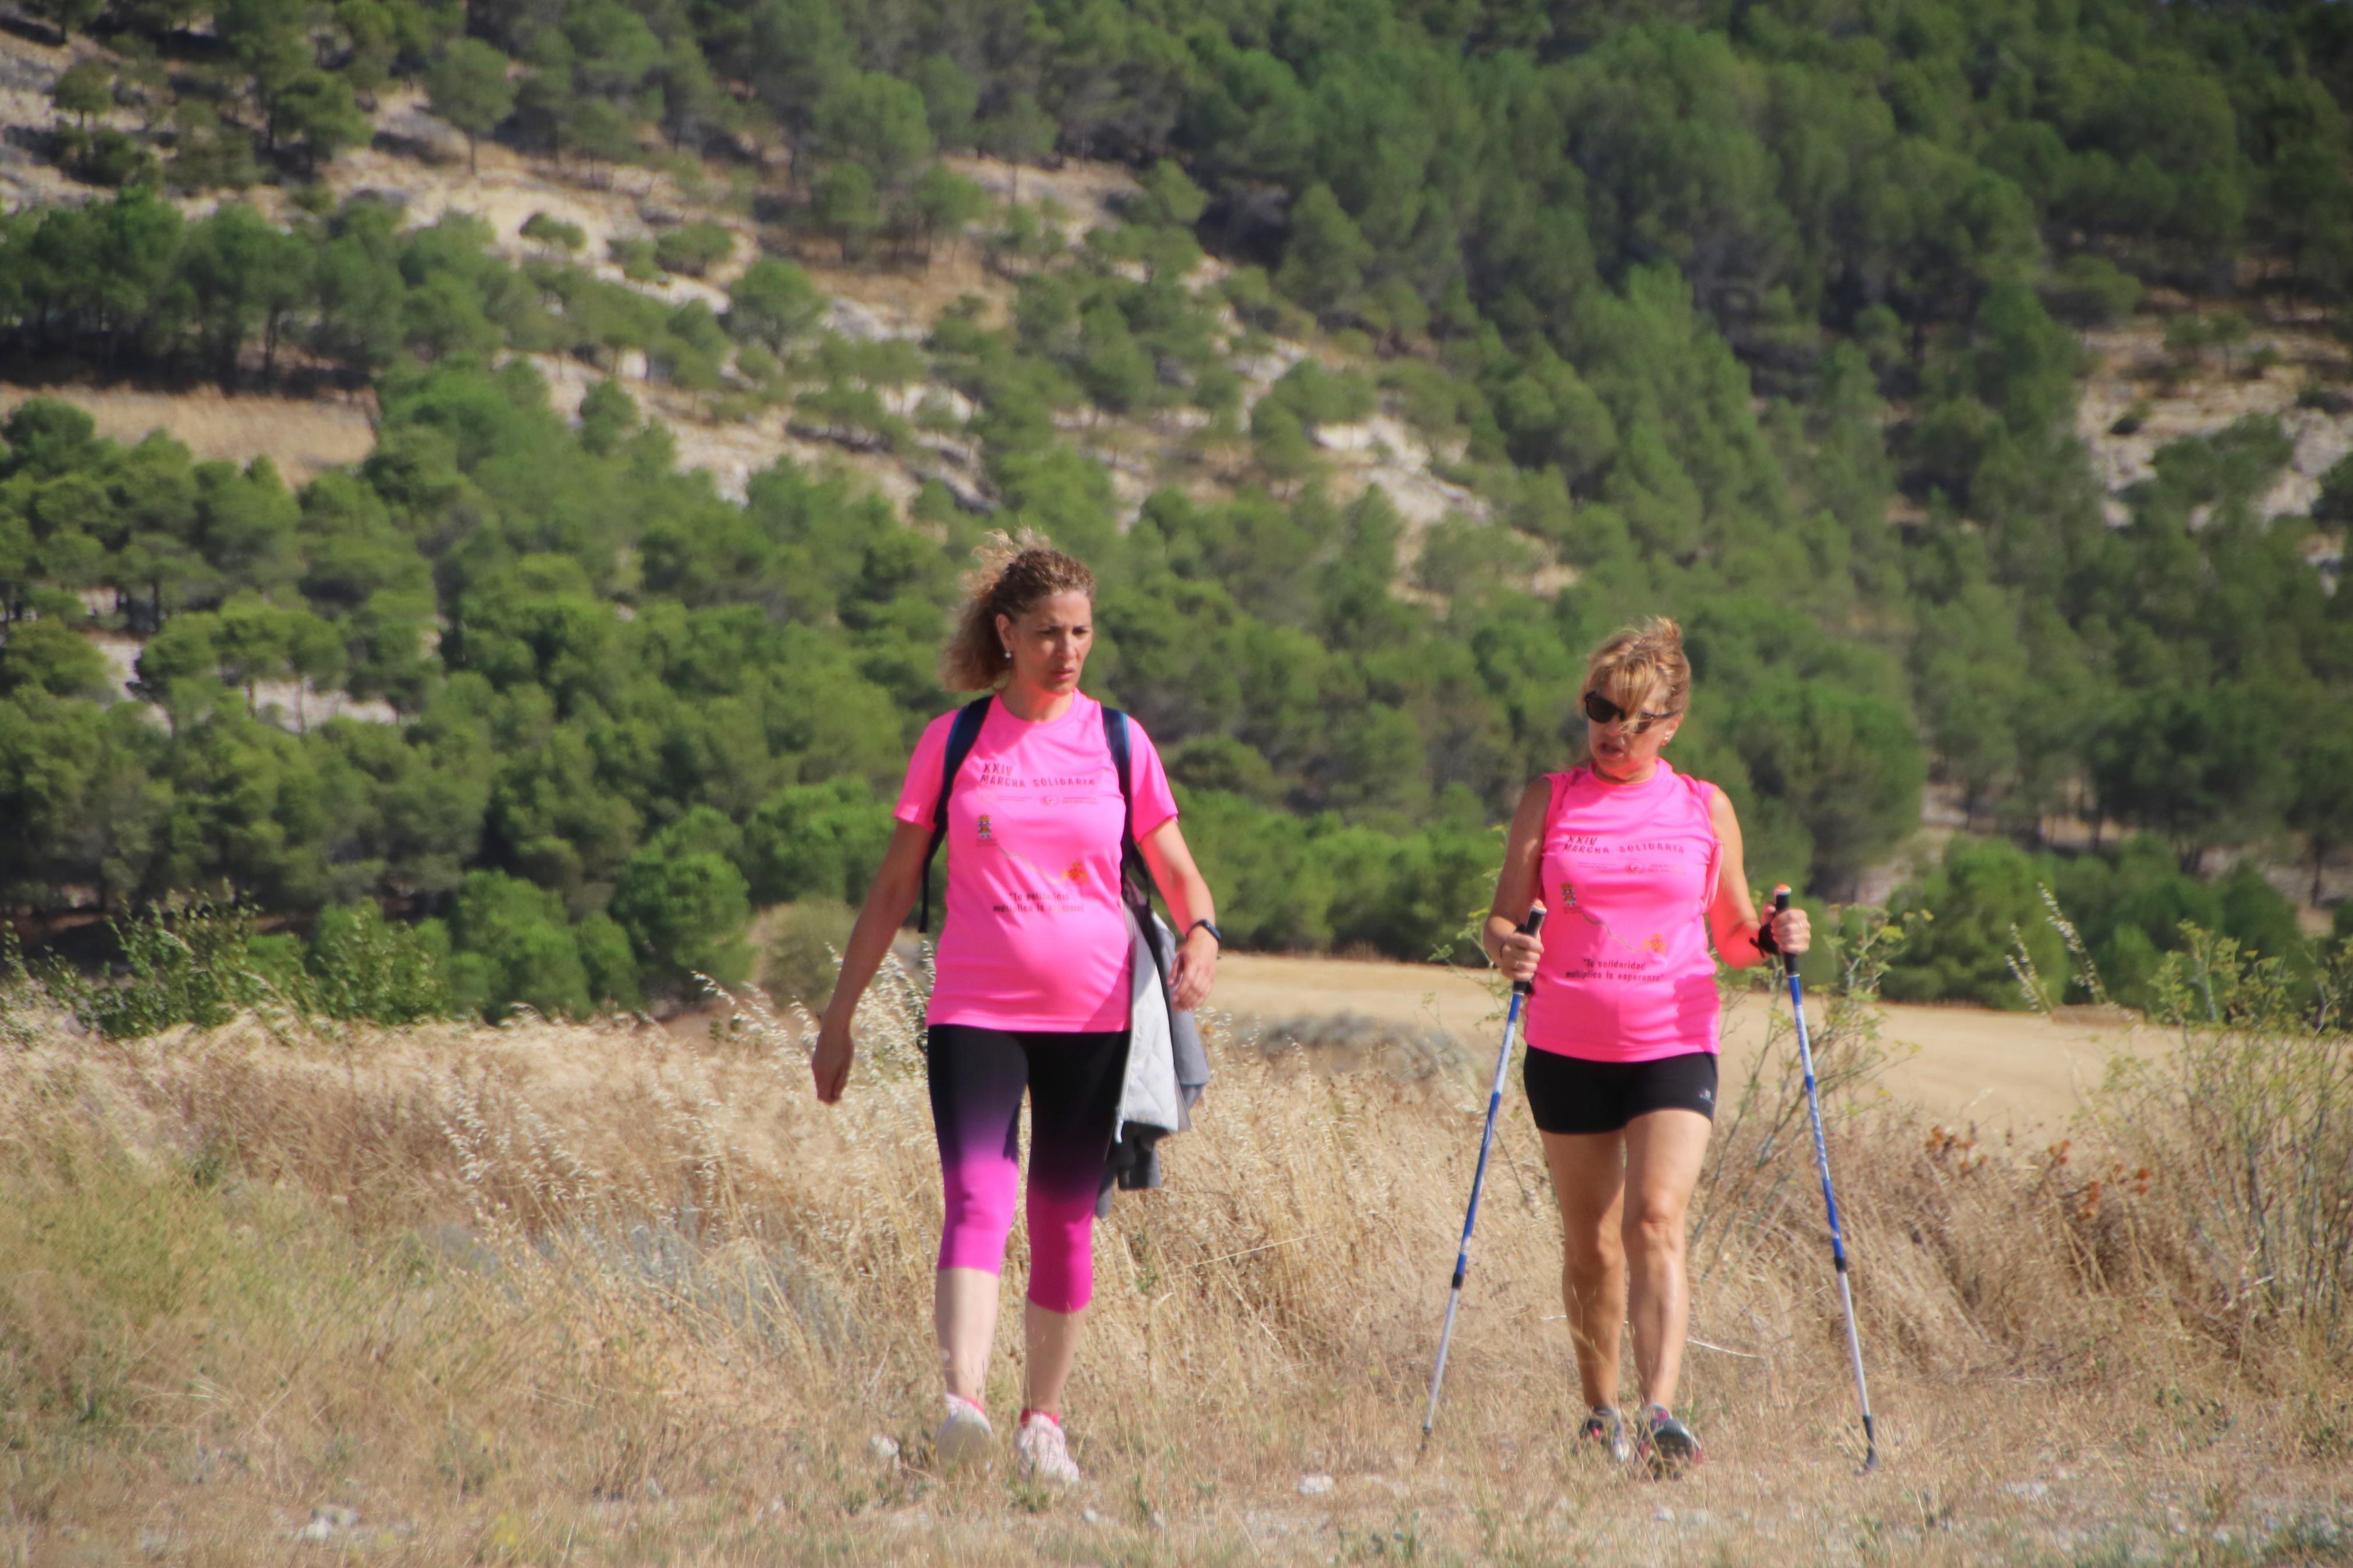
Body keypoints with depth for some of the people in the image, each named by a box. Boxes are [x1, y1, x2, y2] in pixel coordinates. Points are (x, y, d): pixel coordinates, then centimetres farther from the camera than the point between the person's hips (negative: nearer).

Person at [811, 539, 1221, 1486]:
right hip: (975, 1010, -2)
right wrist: (839, 1016, 9)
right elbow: (893, 887, 10)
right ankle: (962, 1405, -33)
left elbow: (1178, 873, 9)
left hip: (1092, 1016, 2)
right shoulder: (952, 742, 5)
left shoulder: (1118, 742, 7)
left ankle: (1044, 1424, 18)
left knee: (1065, 1221, 6)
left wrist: (1200, 935, -14)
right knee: (976, 1199, -19)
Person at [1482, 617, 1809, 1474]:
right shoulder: (1549, 801, 6)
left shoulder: (1705, 810, 6)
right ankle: (1601, 1413, 24)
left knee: (1656, 1221, -18)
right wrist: (1510, 947, -18)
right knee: (1589, 1244, 8)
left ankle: (1662, 1411, -26)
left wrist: (1773, 937, -8)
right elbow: (1503, 918, 4)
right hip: (1567, 1050, 1)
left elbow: (1731, 934, 13)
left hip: (1674, 1050, -1)